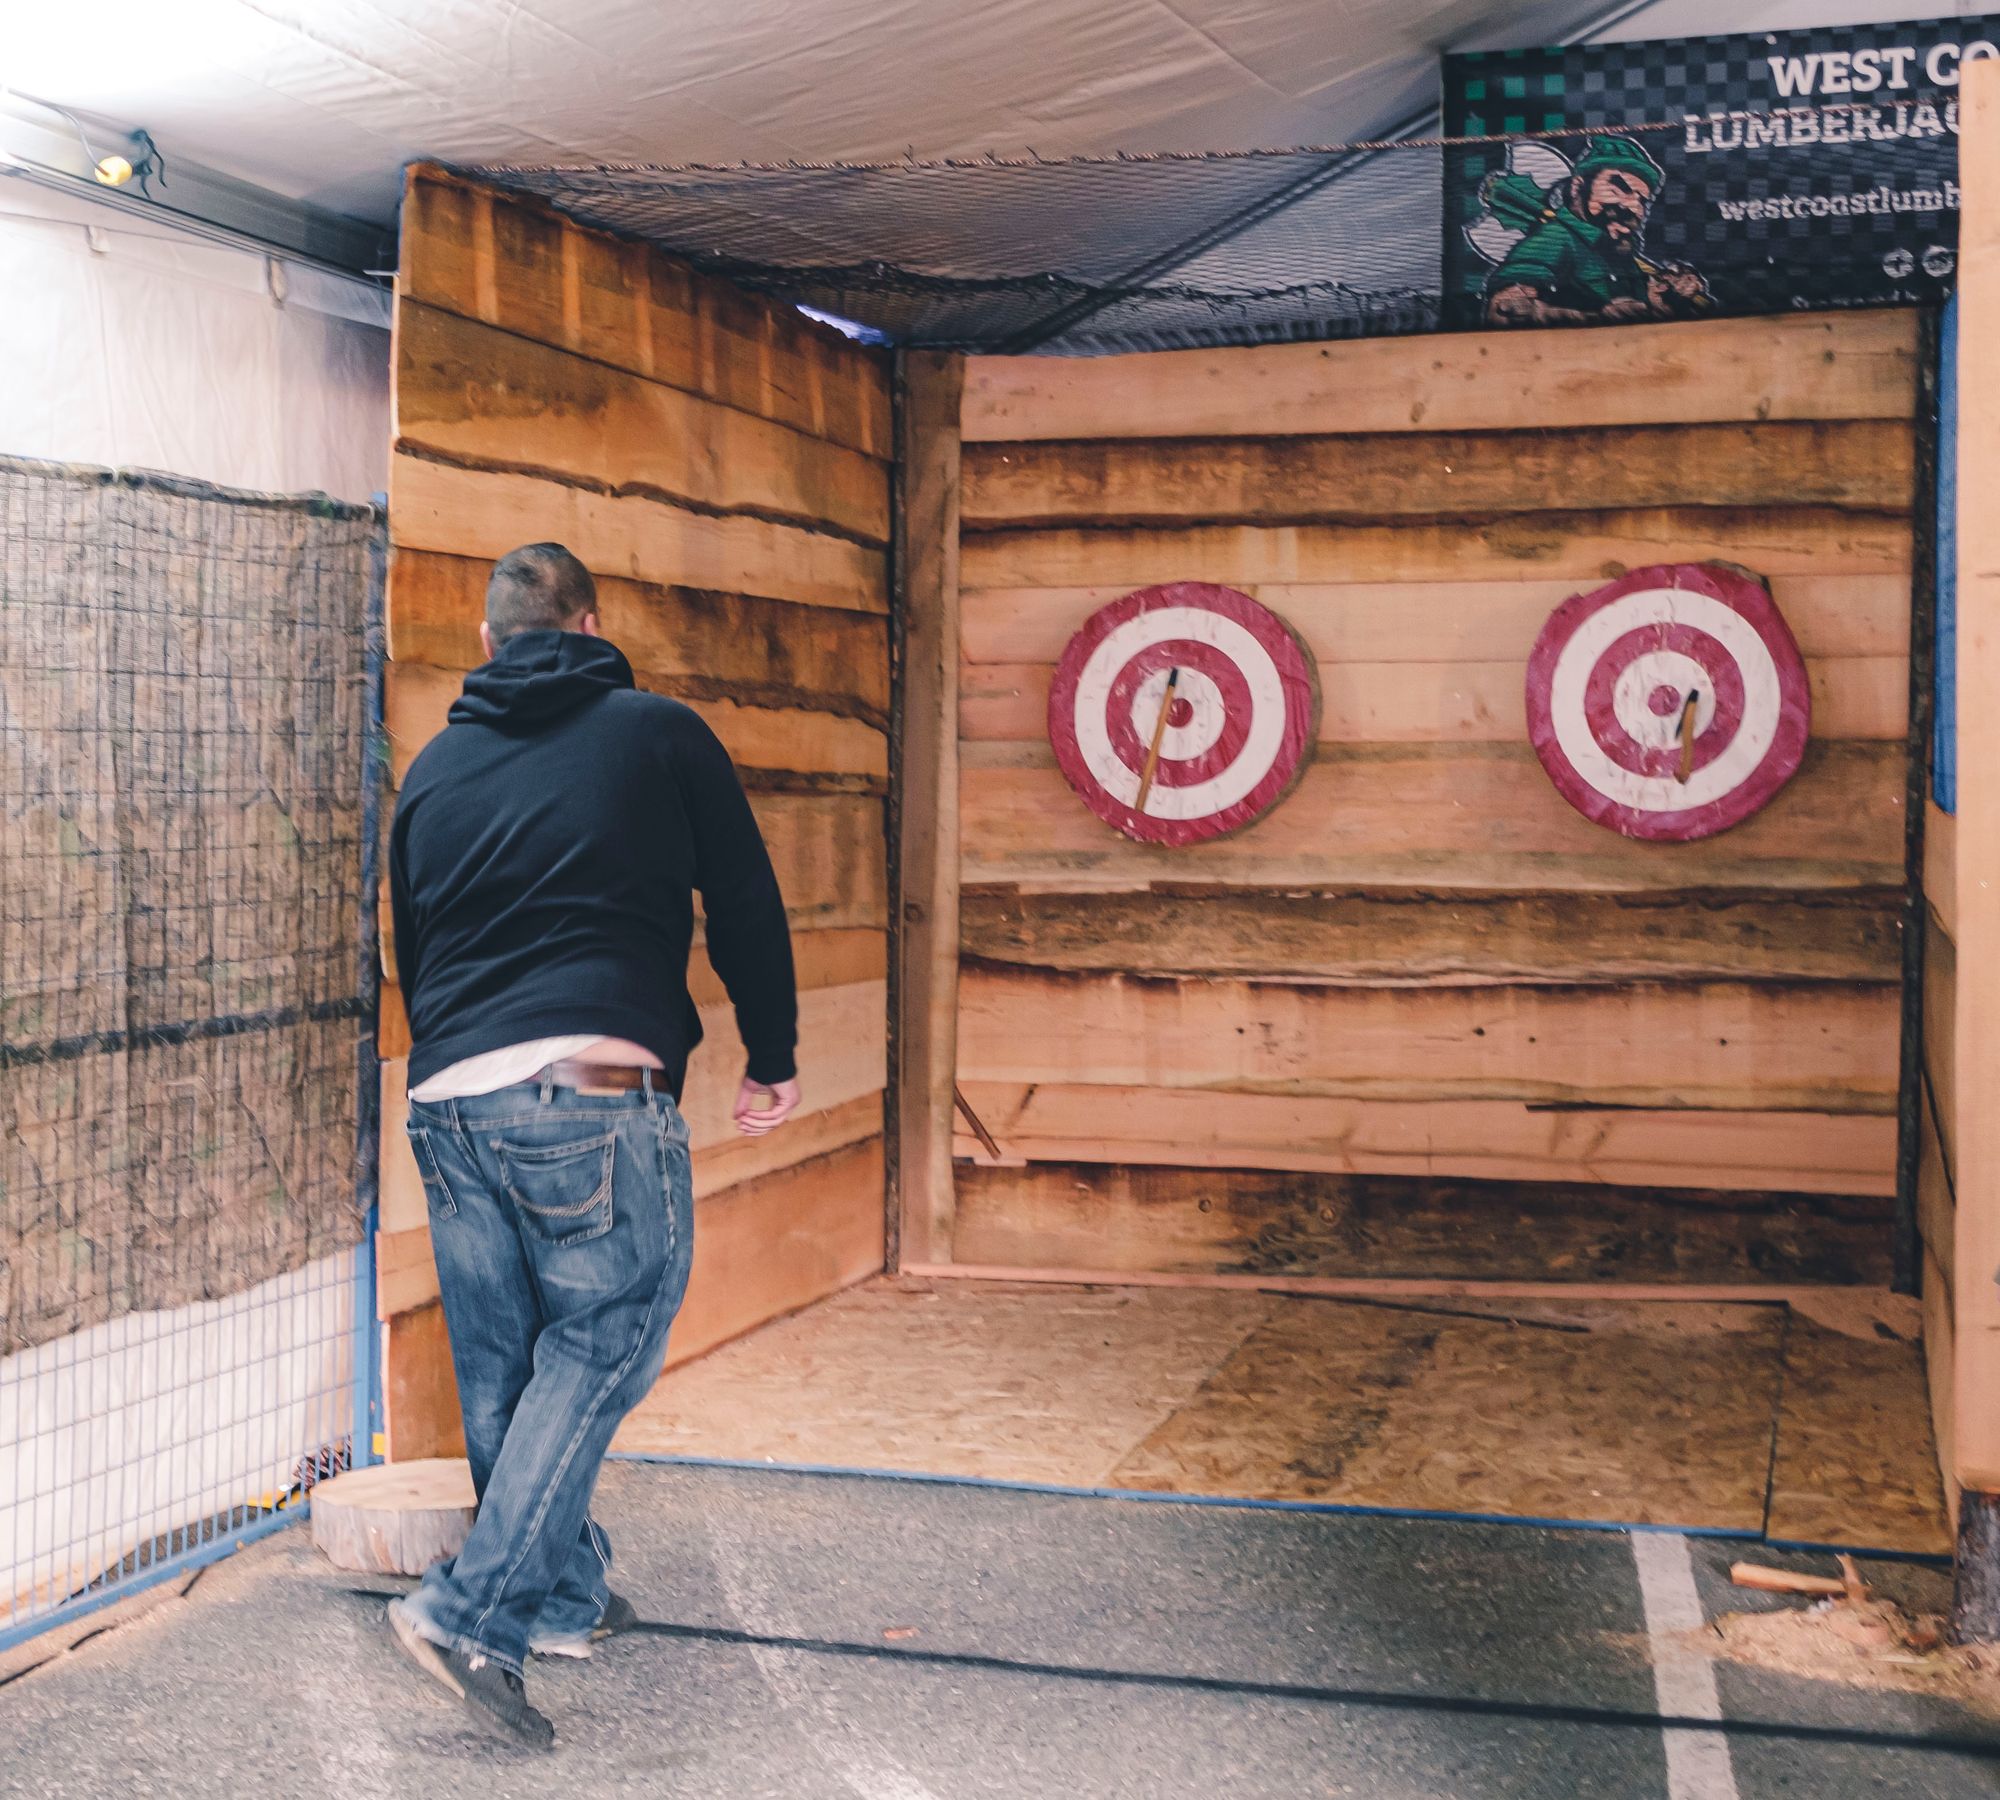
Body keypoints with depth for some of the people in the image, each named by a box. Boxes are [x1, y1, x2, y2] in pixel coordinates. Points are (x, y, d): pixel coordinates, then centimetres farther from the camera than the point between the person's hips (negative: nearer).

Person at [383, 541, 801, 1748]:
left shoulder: (437, 765, 15)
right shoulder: (660, 733, 4)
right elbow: (746, 905, 5)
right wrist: (773, 1059, 16)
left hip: (448, 1102, 5)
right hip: (592, 1089, -5)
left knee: (501, 1365, 14)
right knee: (606, 1337, 2)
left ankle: (566, 1600, 26)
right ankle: (477, 1610, -8)